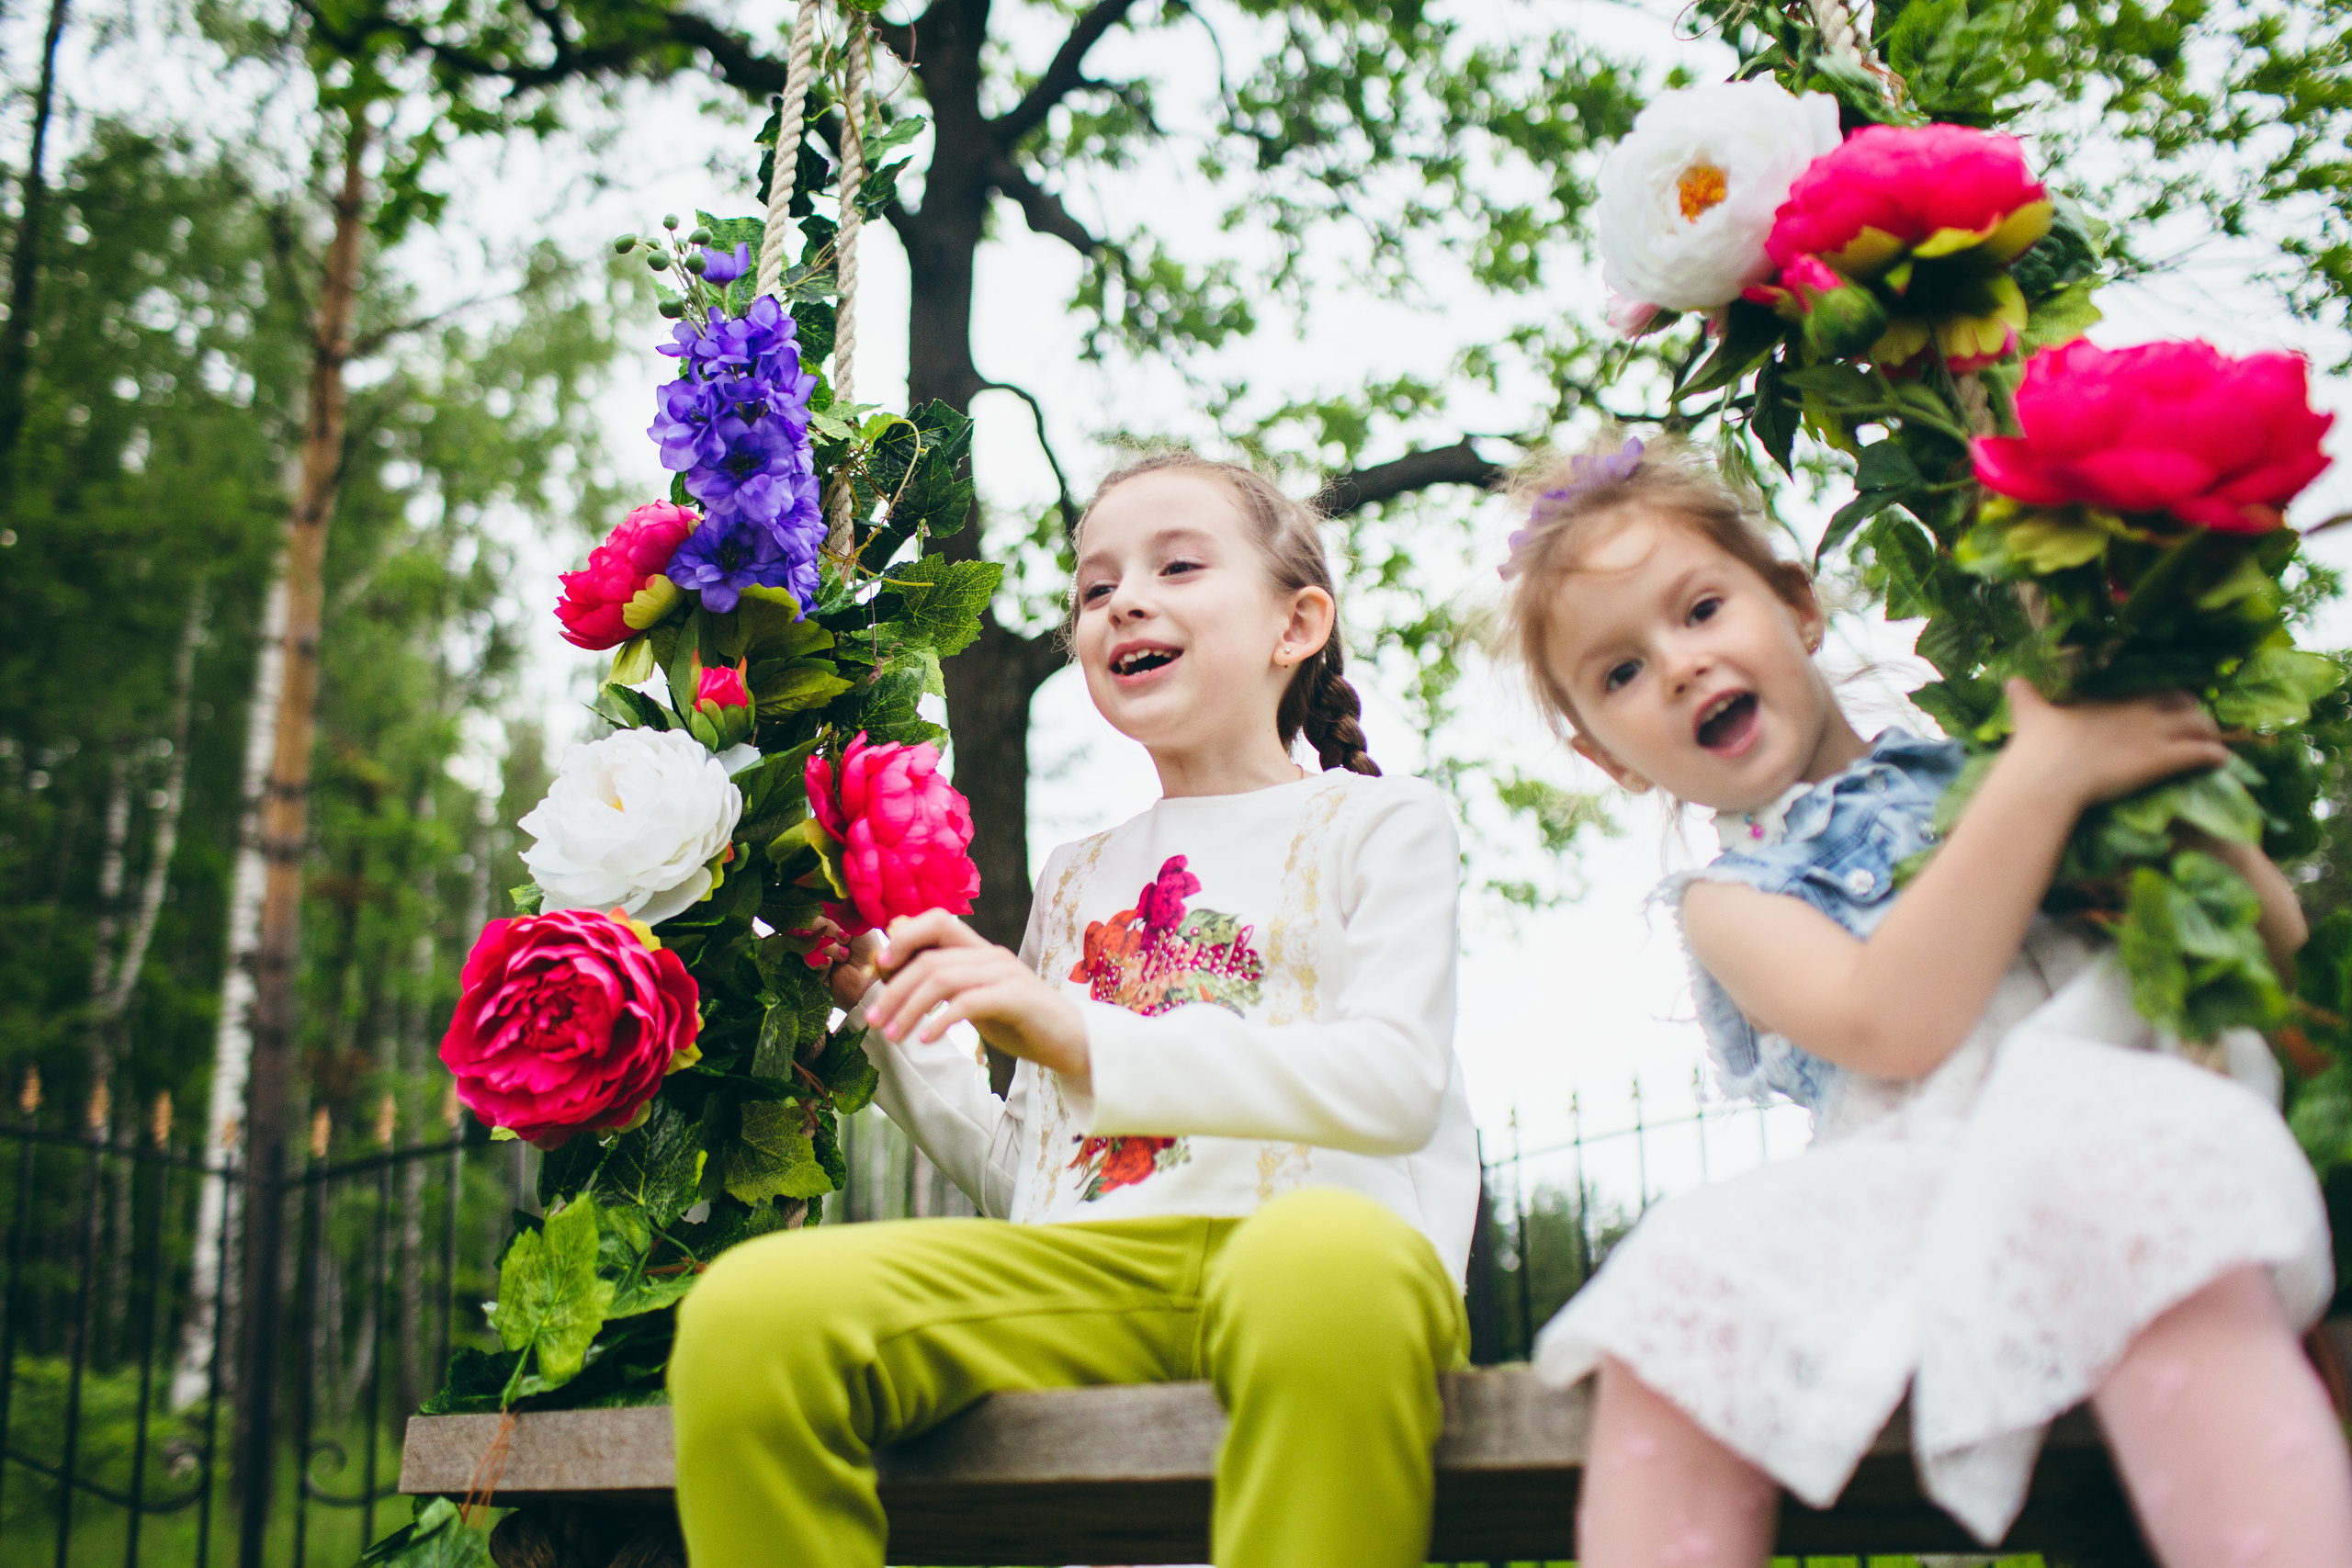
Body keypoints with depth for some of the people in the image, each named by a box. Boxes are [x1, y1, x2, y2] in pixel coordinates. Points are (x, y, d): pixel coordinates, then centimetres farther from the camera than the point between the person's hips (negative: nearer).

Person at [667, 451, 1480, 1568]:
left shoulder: (1376, 823, 14)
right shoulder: (1076, 877, 29)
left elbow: (1397, 1080, -5)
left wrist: (1090, 1041, -14)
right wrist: (876, 1004, 15)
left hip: (1302, 1235, -4)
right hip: (1078, 1266, 4)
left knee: (1320, 1258, -43)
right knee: (751, 1309, -25)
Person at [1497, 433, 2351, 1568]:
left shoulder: (1973, 770, 22)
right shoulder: (1732, 899, 16)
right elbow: (1890, 1025, -9)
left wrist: (2167, 769, 0)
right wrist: (2045, 777, -11)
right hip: (1914, 1194, 0)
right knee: (1684, 1276, -27)